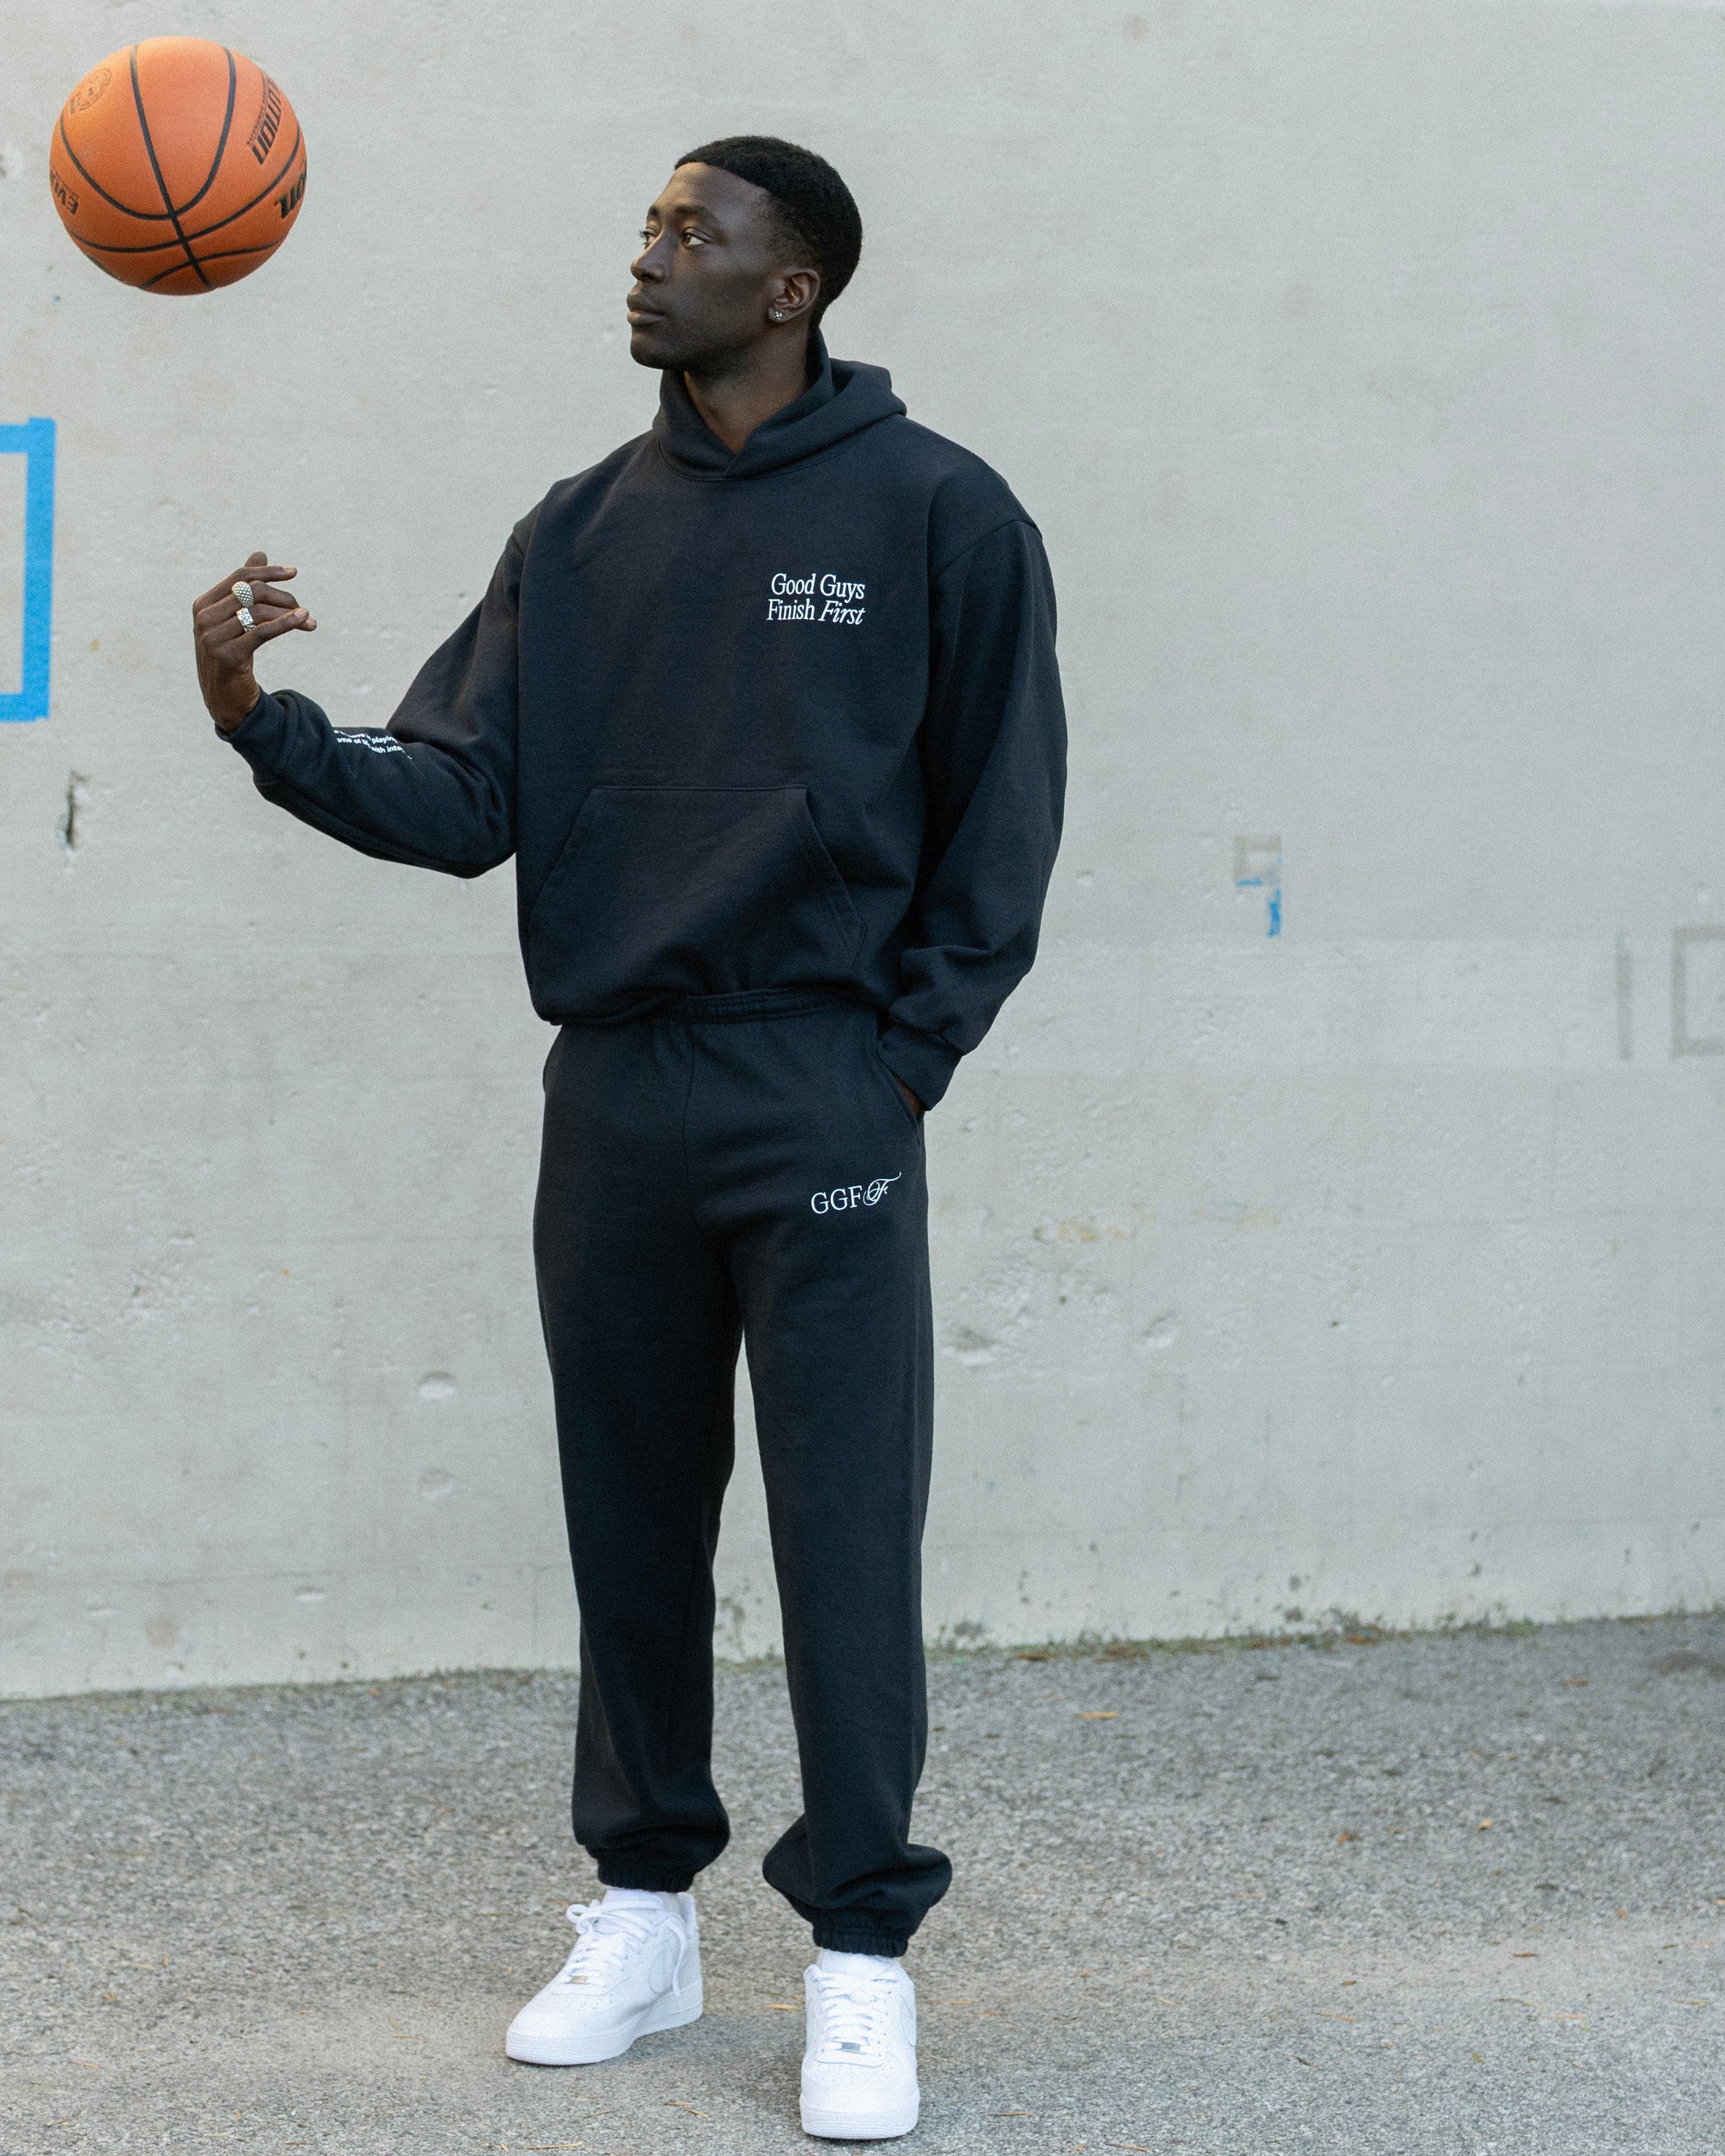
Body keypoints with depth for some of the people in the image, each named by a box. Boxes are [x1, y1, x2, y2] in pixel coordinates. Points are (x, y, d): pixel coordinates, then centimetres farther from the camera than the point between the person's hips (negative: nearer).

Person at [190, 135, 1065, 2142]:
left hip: (819, 1102, -4)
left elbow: (1002, 808, 1)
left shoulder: (933, 513, -2)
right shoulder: (582, 530, 10)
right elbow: (463, 793, 2)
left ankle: (861, 1954, 6)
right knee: (632, 1526, 11)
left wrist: (909, 1046, -5)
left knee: (845, 1533, -3)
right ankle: (641, 1914, 24)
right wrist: (267, 723, -13)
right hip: (611, 1091, 5)